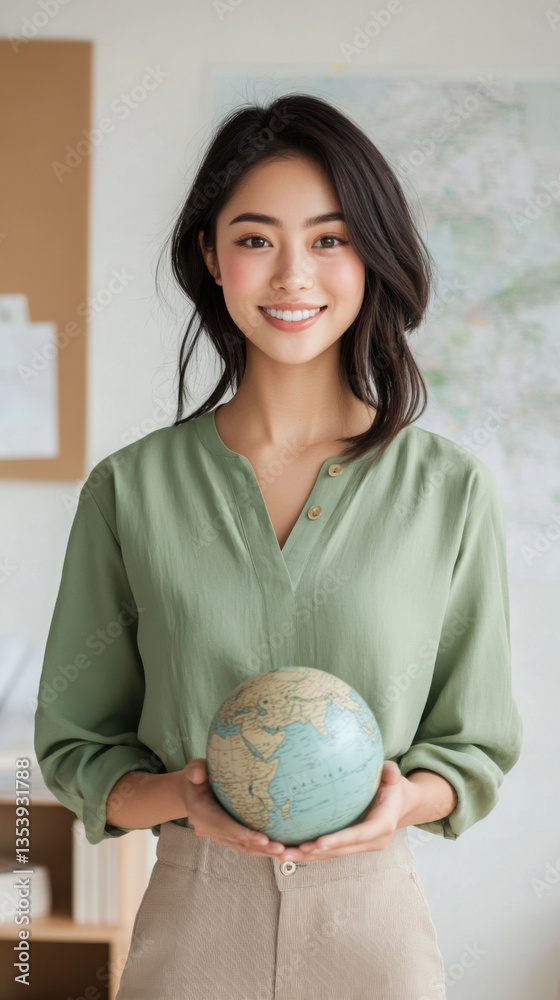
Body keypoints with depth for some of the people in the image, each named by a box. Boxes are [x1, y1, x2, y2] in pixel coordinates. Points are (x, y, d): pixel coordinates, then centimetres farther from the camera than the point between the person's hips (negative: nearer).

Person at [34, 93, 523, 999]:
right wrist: (180, 796, -16)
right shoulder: (128, 490, -3)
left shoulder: (453, 491, -3)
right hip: (192, 919, 0)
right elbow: (74, 747, 2)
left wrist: (404, 796, -15)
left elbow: (479, 745, 4)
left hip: (374, 917, 0)